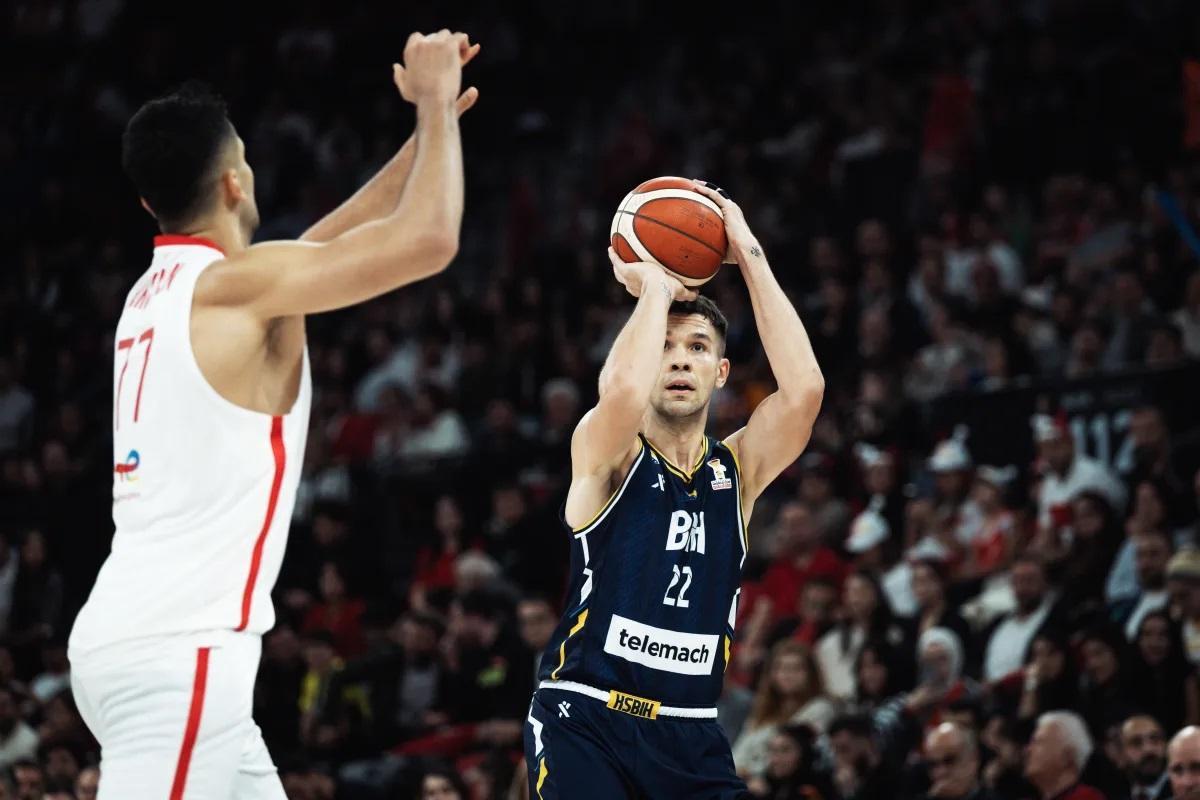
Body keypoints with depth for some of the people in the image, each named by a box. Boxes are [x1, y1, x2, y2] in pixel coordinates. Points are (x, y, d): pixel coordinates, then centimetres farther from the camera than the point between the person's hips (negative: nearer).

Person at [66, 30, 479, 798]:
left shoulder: (157, 289, 17)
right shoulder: (237, 284, -10)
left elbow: (320, 247, 30)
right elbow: (429, 239, -15)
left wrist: (428, 132, 29)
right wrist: (437, 108, 0)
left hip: (137, 639, 10)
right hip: (179, 654, -10)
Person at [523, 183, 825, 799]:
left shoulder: (739, 470, 8)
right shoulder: (606, 457, -2)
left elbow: (803, 389, -10)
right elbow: (622, 392, -27)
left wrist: (748, 255, -7)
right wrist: (654, 287, -10)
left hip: (690, 735, 4)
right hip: (584, 720, -4)